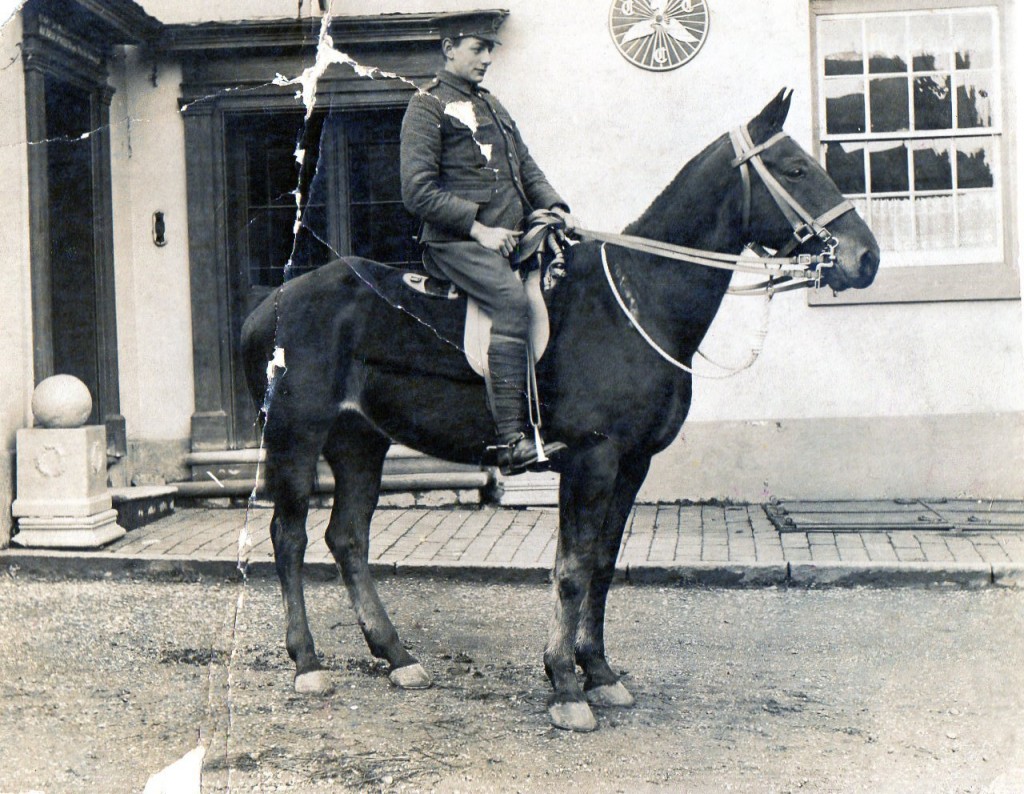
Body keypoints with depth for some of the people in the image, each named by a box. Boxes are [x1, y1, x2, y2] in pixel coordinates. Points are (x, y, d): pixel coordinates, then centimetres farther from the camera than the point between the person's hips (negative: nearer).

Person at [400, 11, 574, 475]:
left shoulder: (491, 105, 24)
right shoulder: (427, 107, 0)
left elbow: (525, 166, 27)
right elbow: (418, 192, -10)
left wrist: (553, 206, 7)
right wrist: (478, 228, -17)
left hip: (508, 236, 9)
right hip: (454, 244, -8)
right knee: (512, 299, -30)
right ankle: (511, 441, -32)